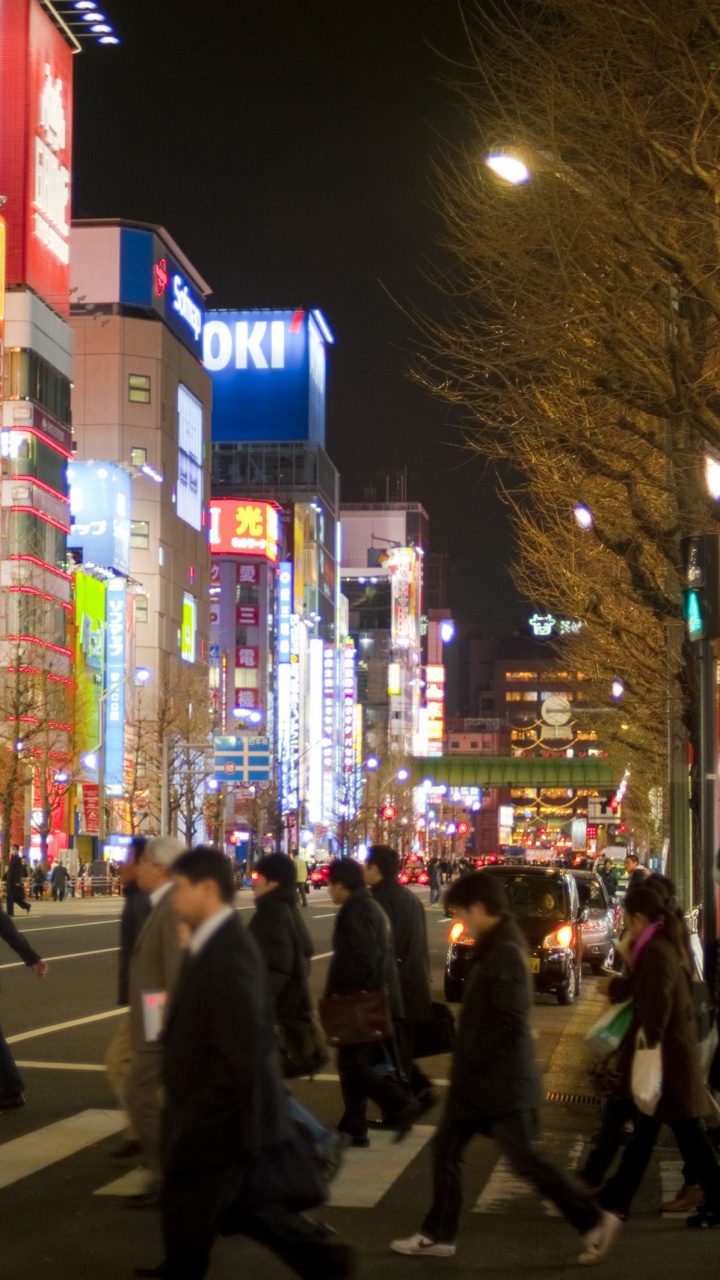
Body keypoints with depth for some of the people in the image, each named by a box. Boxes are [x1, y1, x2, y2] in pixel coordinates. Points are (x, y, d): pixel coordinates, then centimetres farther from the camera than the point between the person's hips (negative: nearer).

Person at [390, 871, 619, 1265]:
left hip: (501, 1082, -10)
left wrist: (471, 1062, -17)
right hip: (480, 1080, 10)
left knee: (526, 1161, -1)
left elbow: (508, 1023, -26)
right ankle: (437, 1235, 20)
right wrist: (465, 1065, 14)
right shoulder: (493, 947, 10)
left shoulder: (504, 953, -21)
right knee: (446, 1148, 12)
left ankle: (594, 1222, 10)